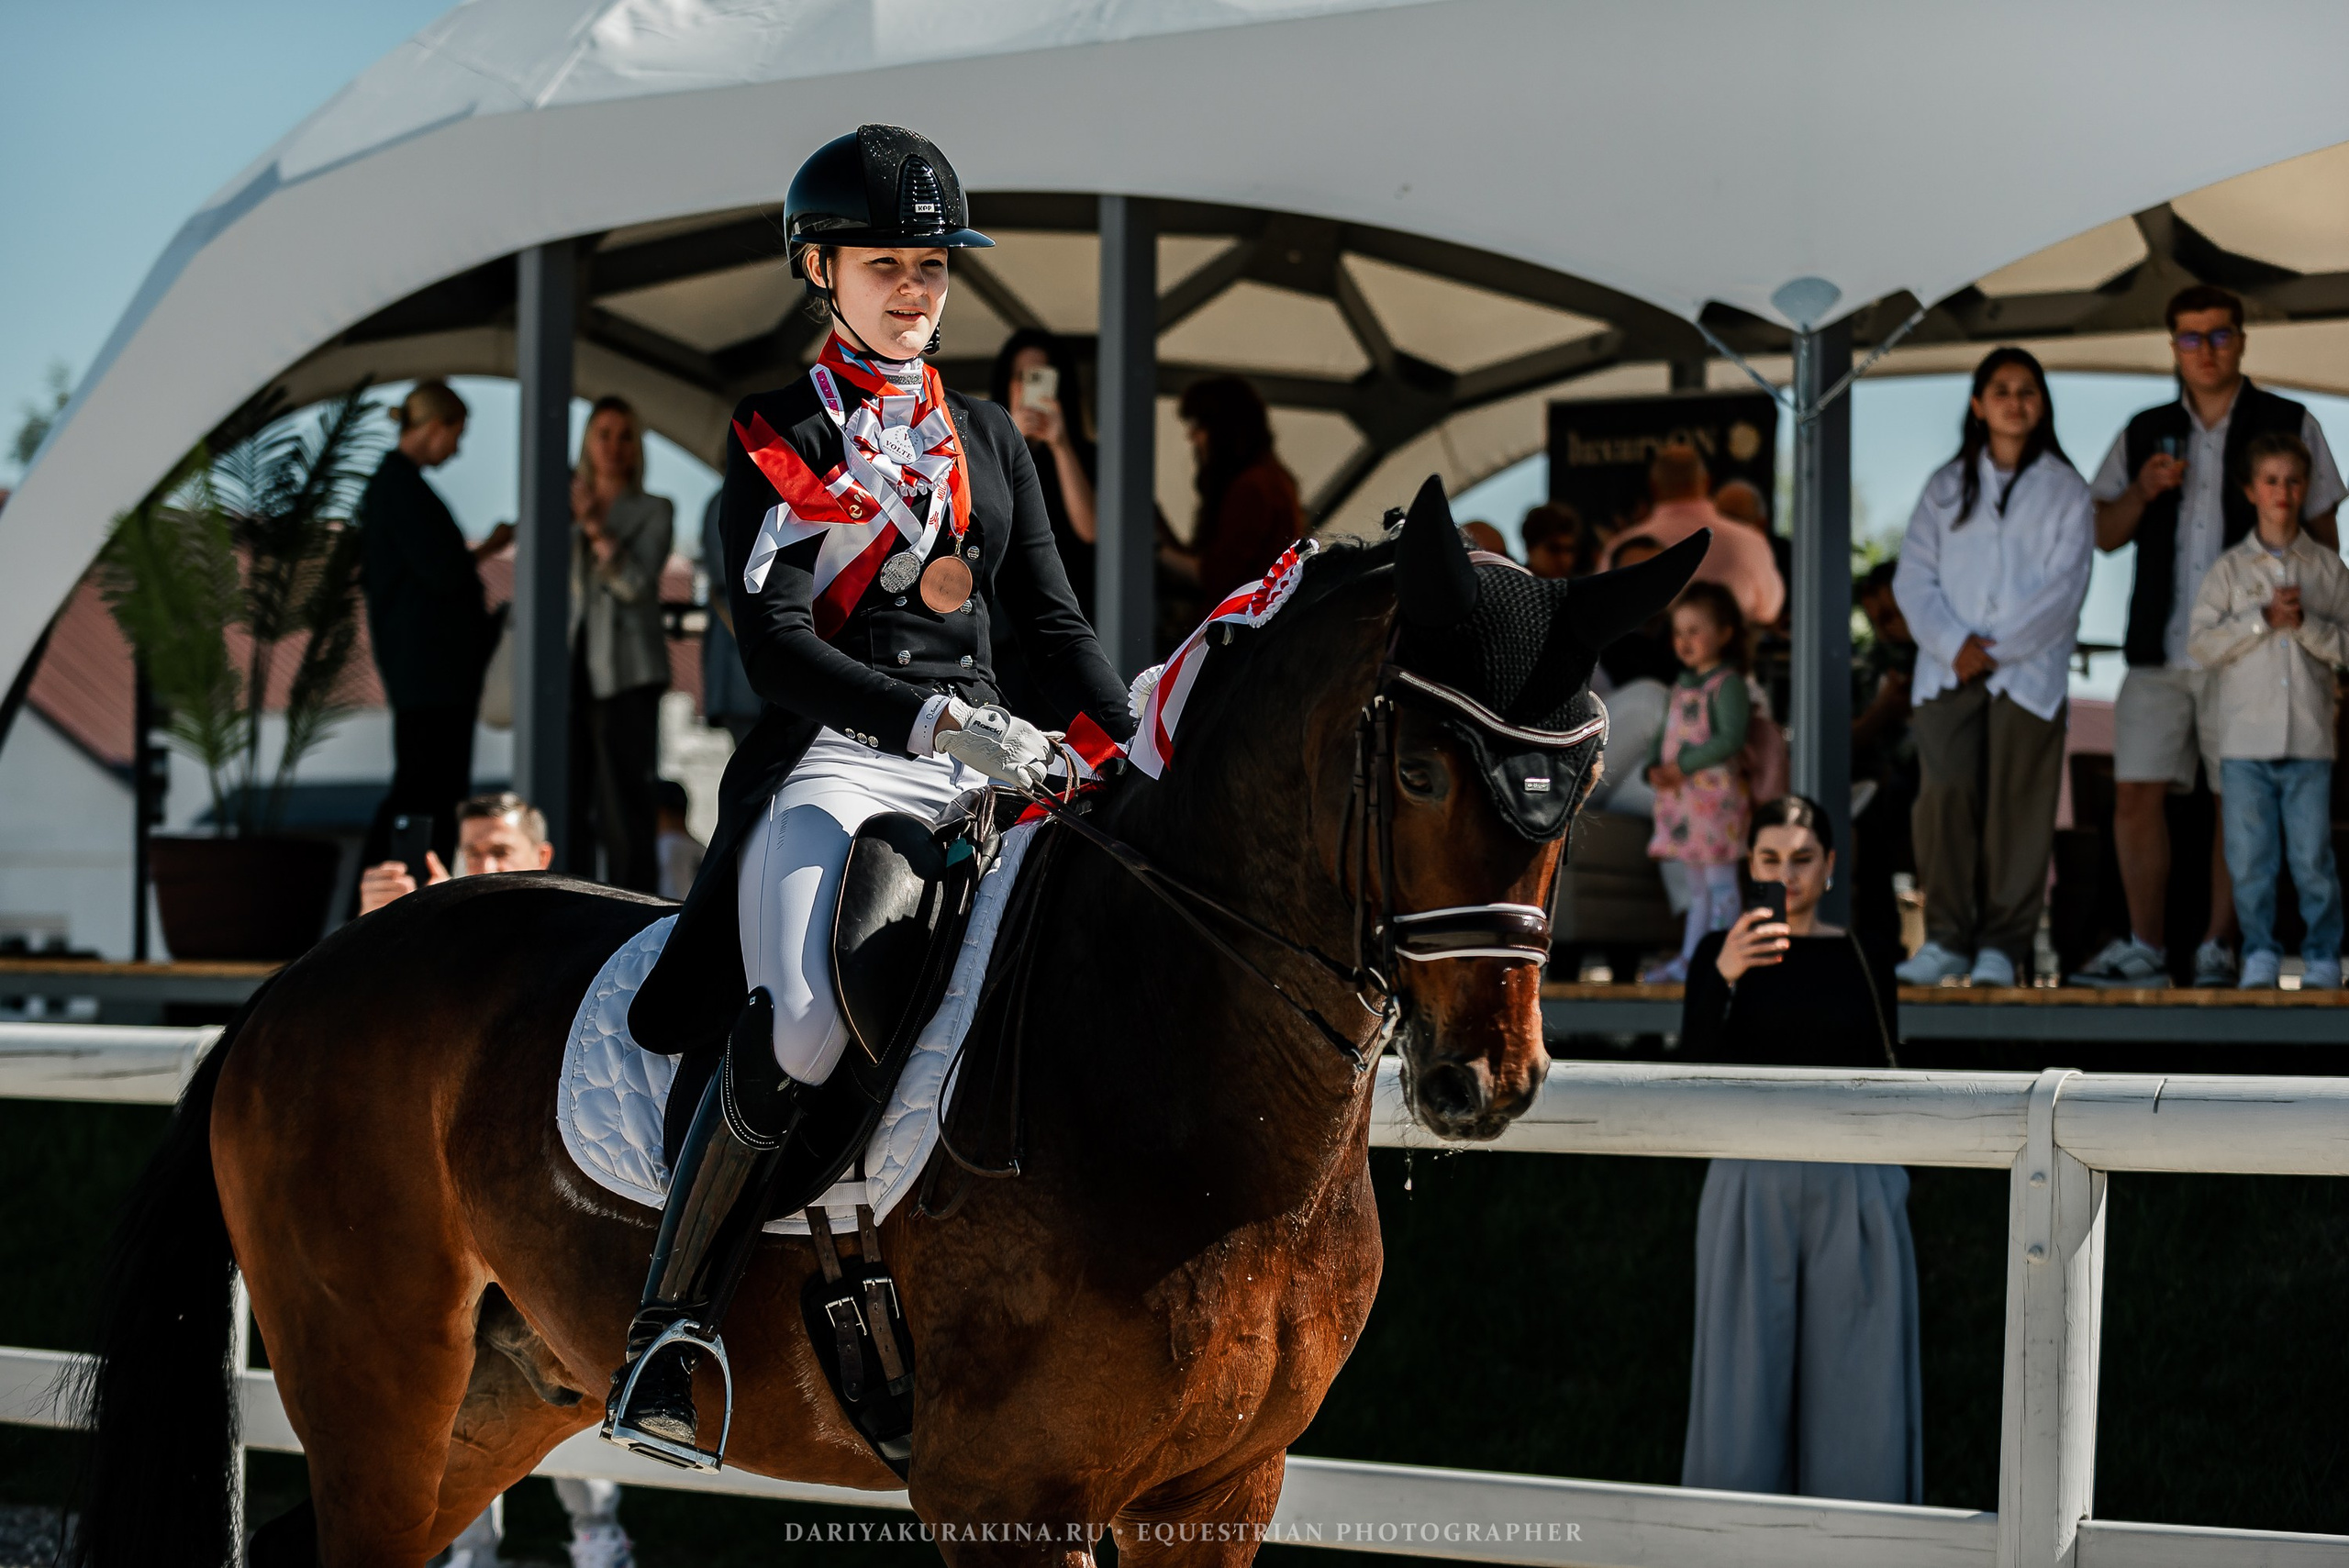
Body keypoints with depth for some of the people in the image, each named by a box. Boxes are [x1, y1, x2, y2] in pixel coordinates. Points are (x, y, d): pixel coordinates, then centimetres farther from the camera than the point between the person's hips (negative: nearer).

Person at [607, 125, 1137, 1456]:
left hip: (981, 767, 5)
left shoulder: (991, 438, 20)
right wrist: (929, 718, -23)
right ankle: (669, 1331, -19)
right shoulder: (777, 441, 4)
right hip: (830, 761, -5)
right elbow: (775, 644, -8)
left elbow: (1053, 622, 20)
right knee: (800, 1024, -31)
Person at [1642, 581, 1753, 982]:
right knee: (1697, 885, 15)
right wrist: (1655, 768, -1)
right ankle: (1690, 958, 19)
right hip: (1680, 797, 9)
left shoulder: (1727, 683, -10)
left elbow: (1731, 738, -19)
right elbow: (1665, 733, 19)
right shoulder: (1683, 684, 16)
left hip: (1715, 794, -9)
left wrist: (1682, 766, -20)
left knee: (1719, 881, -6)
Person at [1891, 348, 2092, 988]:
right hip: (1948, 670, 1)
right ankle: (1946, 939, -5)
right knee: (1945, 794, -11)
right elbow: (1913, 576, 5)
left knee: (2016, 806, -3)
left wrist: (1995, 647, -10)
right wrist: (1954, 645, -10)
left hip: (2029, 672, -1)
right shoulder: (1945, 486, 13)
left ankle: (2003, 945, 3)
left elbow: (2061, 589, -2)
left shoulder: (2063, 491, 7)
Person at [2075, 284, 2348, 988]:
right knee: (2136, 793, -3)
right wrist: (2142, 491, -8)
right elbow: (2104, 534, 13)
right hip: (2159, 651, 3)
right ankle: (2145, 947, 4)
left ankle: (2218, 948, 6)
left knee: (2238, 800, -1)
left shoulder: (2288, 426, 4)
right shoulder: (2144, 434, 13)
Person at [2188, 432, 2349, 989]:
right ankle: (2259, 958, 11)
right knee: (2249, 860, 1)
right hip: (2245, 738, 0)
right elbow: (2202, 645, -3)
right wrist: (2264, 618, -11)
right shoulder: (2230, 569, 7)